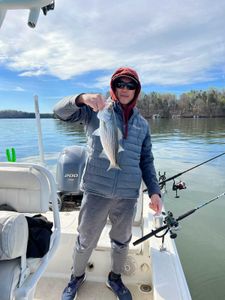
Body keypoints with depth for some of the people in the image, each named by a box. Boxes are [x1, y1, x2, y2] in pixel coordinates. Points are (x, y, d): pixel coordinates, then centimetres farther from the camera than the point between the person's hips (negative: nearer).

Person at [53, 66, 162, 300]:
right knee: (86, 240, 12)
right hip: (96, 191, -3)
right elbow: (60, 111, -10)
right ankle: (76, 277, 43)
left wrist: (154, 191, 4)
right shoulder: (96, 110, 1)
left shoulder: (142, 124, 11)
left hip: (128, 195, 3)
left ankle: (115, 278, 48)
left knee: (122, 241, 20)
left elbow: (146, 161, 13)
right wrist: (82, 98, -29)